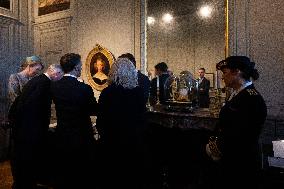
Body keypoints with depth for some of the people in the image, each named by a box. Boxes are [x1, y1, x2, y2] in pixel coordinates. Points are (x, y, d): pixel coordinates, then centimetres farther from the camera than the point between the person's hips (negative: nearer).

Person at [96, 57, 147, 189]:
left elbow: (101, 119, -10)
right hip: (135, 139, 2)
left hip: (112, 140, -2)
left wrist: (102, 133, 8)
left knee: (112, 175, 18)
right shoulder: (138, 92, -10)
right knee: (133, 173, 20)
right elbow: (142, 116, -2)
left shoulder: (107, 92, -16)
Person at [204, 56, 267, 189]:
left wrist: (215, 147, -12)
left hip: (240, 164, -8)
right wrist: (215, 142, -4)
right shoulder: (237, 93, 6)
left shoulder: (252, 99, -22)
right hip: (228, 159, 8)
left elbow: (239, 136, -25)